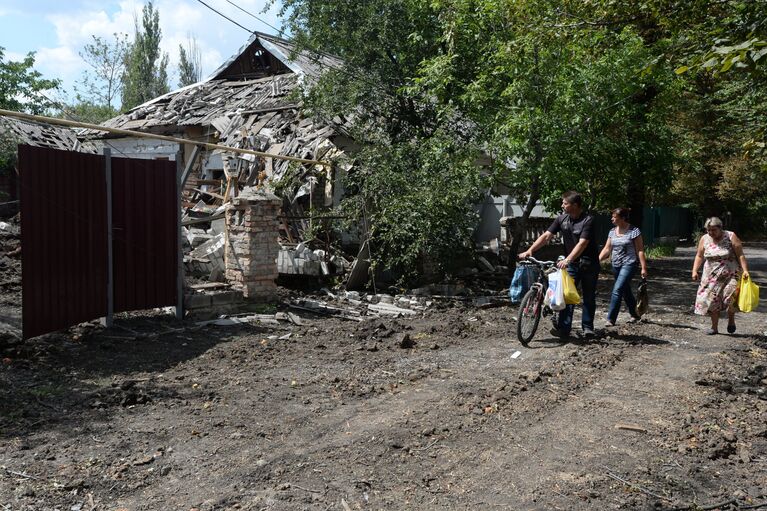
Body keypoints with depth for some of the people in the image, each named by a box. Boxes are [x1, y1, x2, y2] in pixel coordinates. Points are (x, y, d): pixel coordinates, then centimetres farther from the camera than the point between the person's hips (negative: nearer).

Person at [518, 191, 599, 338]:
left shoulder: (588, 220, -17)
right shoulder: (562, 219, -2)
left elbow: (582, 243, -28)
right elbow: (546, 236, -7)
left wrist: (567, 260, -40)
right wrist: (530, 250, -19)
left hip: (588, 263, -4)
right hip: (571, 264, 4)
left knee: (589, 297, 7)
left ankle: (587, 327, 18)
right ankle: (564, 328, -7)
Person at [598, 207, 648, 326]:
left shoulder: (634, 231, -8)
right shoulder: (612, 232, 9)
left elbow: (640, 250, -8)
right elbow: (607, 249, 10)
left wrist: (643, 268, -11)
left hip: (629, 264, -7)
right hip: (616, 265, 7)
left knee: (617, 290, -17)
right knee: (626, 291, 16)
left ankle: (610, 319, -16)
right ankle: (634, 315, 33)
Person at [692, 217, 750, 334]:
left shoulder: (731, 237, -6)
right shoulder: (704, 239, 3)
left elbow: (740, 255, -8)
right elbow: (699, 256, 10)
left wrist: (745, 270, -16)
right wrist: (695, 271, -1)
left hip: (730, 275, -3)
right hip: (712, 276, 4)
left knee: (730, 296, -21)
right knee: (712, 300, 3)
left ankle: (731, 319, 7)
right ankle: (714, 327, 16)